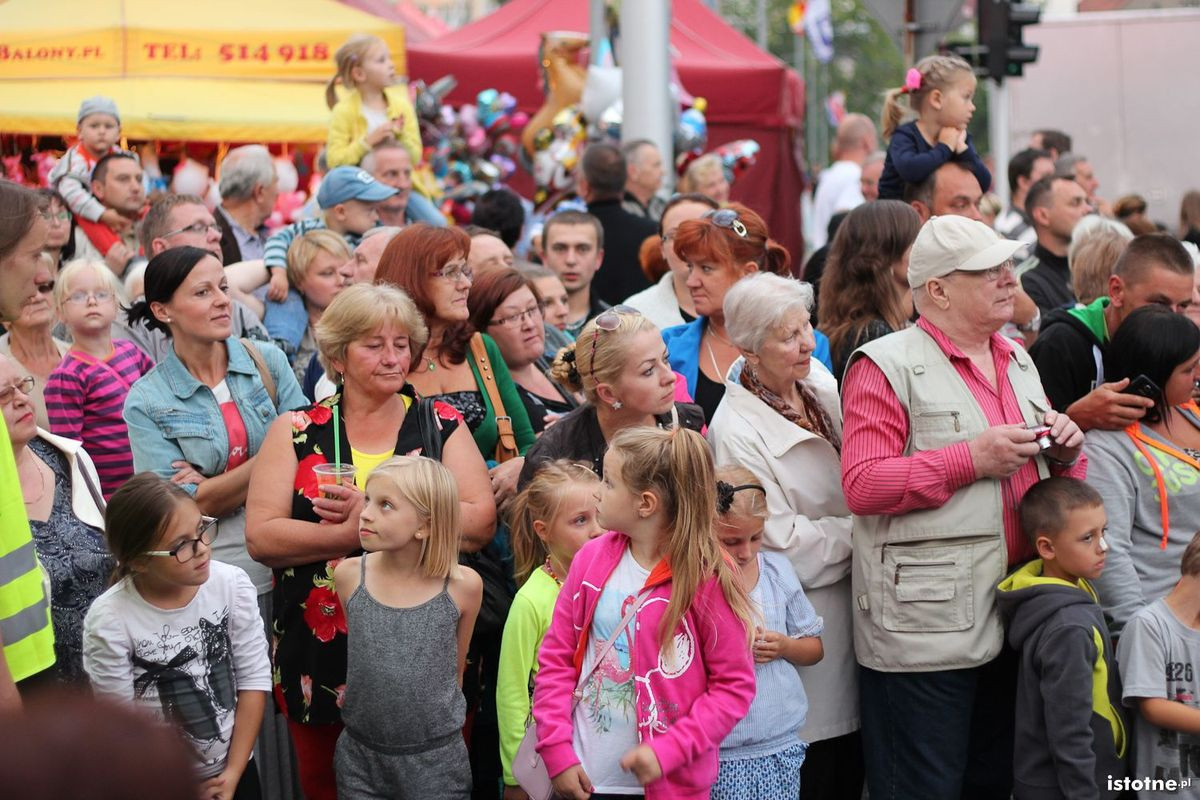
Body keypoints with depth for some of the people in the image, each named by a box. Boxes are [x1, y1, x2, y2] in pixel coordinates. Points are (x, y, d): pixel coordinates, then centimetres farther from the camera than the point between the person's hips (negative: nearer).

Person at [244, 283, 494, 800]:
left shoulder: (443, 425, 5)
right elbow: (262, 538, -7)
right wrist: (358, 532, -17)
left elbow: (480, 523, -8)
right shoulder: (296, 432, 4)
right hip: (319, 653, 0)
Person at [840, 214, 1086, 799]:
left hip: (1010, 617, 7)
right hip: (924, 629, -7)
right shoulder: (885, 365, -7)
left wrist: (1063, 454, 3)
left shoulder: (1017, 362, 17)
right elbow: (861, 486, -16)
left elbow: (1042, 481, 26)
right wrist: (972, 458, -19)